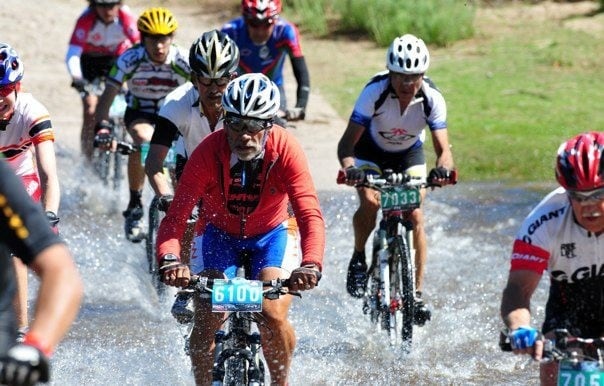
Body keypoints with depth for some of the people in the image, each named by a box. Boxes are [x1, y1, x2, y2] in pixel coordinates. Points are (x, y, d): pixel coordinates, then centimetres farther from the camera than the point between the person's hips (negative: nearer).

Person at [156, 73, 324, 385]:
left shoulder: (286, 150, -29)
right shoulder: (208, 153, -29)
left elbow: (310, 214, -36)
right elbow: (175, 216, -33)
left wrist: (311, 264, -54)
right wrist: (170, 260, -53)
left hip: (271, 234, -1)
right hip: (219, 234, 1)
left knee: (273, 316, -20)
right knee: (206, 321, -15)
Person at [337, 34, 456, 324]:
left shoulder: (432, 99, -29)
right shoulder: (375, 92, -33)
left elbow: (443, 148, -32)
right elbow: (348, 141, -35)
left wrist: (442, 169, -56)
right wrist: (349, 168, -56)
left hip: (409, 155, 1)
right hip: (371, 151, -1)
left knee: (415, 216, -14)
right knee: (370, 202, -27)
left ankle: (417, 292, -4)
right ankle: (358, 258, -1)